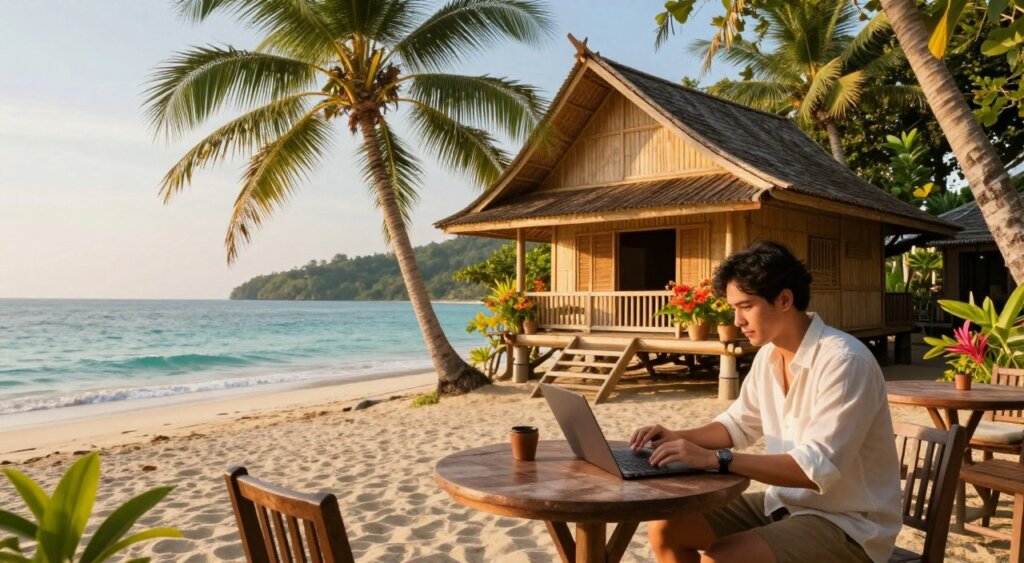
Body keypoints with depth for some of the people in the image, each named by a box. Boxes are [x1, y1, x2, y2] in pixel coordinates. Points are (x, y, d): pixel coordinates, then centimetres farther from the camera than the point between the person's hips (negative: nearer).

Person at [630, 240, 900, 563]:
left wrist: (715, 458, -32)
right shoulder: (767, 356, 3)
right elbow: (739, 425, 17)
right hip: (785, 502, 8)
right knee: (664, 528, -2)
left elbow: (818, 469, -30)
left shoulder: (843, 361, -23)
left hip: (845, 523, -8)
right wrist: (679, 438, -1)